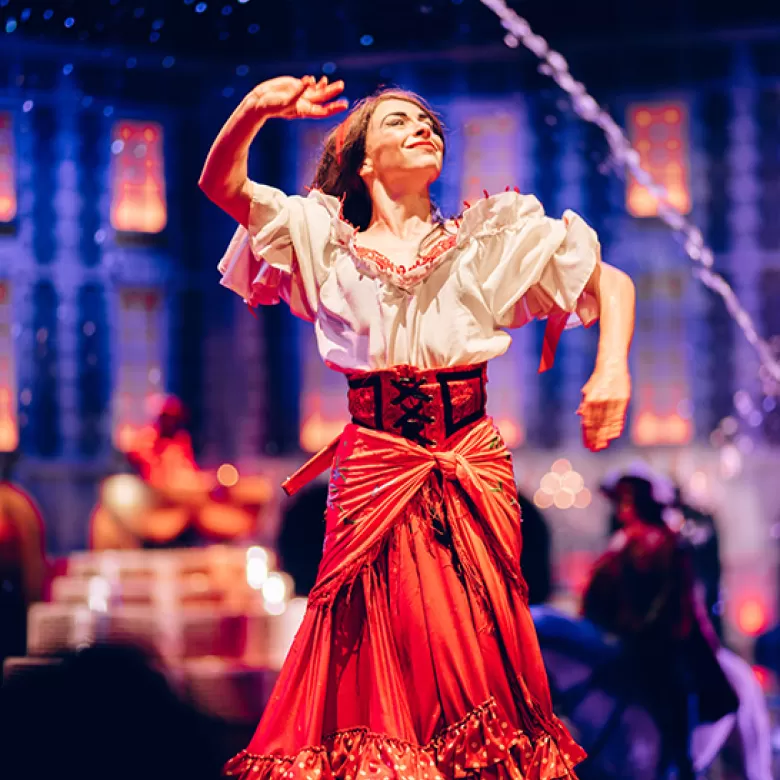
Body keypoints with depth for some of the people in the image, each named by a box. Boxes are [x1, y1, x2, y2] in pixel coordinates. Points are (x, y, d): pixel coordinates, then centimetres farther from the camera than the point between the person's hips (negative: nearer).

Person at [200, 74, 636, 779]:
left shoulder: (491, 239, 8)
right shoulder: (327, 240, 7)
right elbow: (221, 184, -2)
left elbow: (613, 284, 9)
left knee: (473, 651, 0)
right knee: (378, 653, 0)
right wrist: (254, 111, -22)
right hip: (372, 476, 0)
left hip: (473, 476, 1)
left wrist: (612, 368, -9)